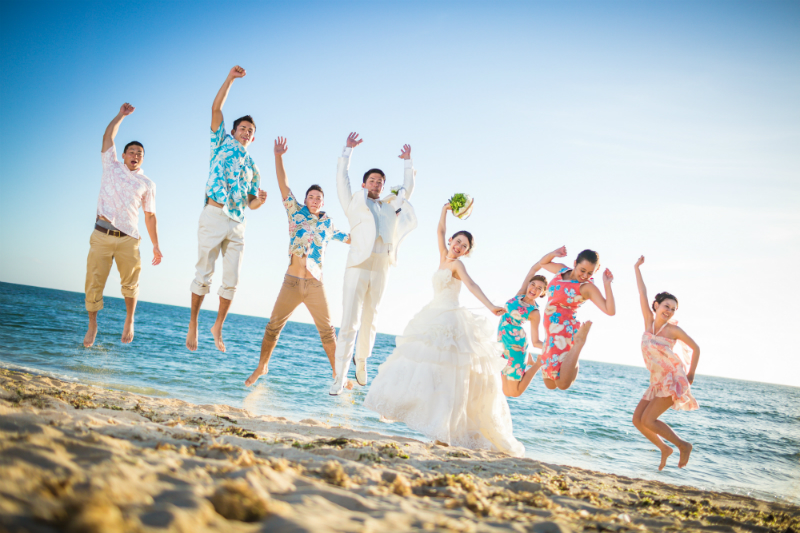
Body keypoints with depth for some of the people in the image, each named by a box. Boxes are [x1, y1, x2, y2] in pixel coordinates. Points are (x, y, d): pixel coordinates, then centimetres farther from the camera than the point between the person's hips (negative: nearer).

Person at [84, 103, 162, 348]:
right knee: (94, 282, -4)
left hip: (128, 239, 1)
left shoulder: (147, 184, 14)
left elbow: (150, 216, 13)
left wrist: (156, 245, 9)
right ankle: (92, 326, 9)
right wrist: (122, 115, 15)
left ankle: (129, 320, 21)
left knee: (130, 283, -1)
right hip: (102, 235, 0)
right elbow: (108, 136, 11)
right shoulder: (112, 167, 15)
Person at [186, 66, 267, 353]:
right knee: (204, 275, -4)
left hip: (238, 224, 4)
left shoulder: (252, 167, 22)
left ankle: (218, 326, 15)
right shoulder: (223, 143, 12)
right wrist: (230, 79, -2)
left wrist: (259, 200, -4)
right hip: (214, 216, -4)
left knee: (231, 280, 3)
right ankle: (193, 324, 5)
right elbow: (216, 108, 2)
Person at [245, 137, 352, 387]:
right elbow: (283, 185, 0)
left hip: (315, 285, 1)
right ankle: (262, 366, 19)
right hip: (291, 282, -1)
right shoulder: (296, 213, 5)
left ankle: (337, 373, 12)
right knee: (274, 325, 2)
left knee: (327, 330, 4)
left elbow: (347, 238, 25)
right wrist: (278, 157, -7)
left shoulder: (327, 223, 10)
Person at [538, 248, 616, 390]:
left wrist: (607, 284, -26)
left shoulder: (587, 287, -12)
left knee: (563, 384, -21)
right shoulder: (562, 270, 8)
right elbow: (543, 263, 25)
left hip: (566, 332, -7)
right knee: (550, 384, 9)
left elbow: (610, 311, -21)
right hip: (551, 334, 7)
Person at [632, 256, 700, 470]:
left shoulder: (673, 329, -6)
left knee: (648, 420, -15)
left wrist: (691, 375, 1)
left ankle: (683, 445, 0)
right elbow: (642, 294, 6)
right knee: (637, 419, 0)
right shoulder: (649, 321, 4)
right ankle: (664, 449, 18)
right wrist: (637, 268, 8)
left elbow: (695, 348, 3)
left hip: (672, 380, -6)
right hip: (657, 381, 6)